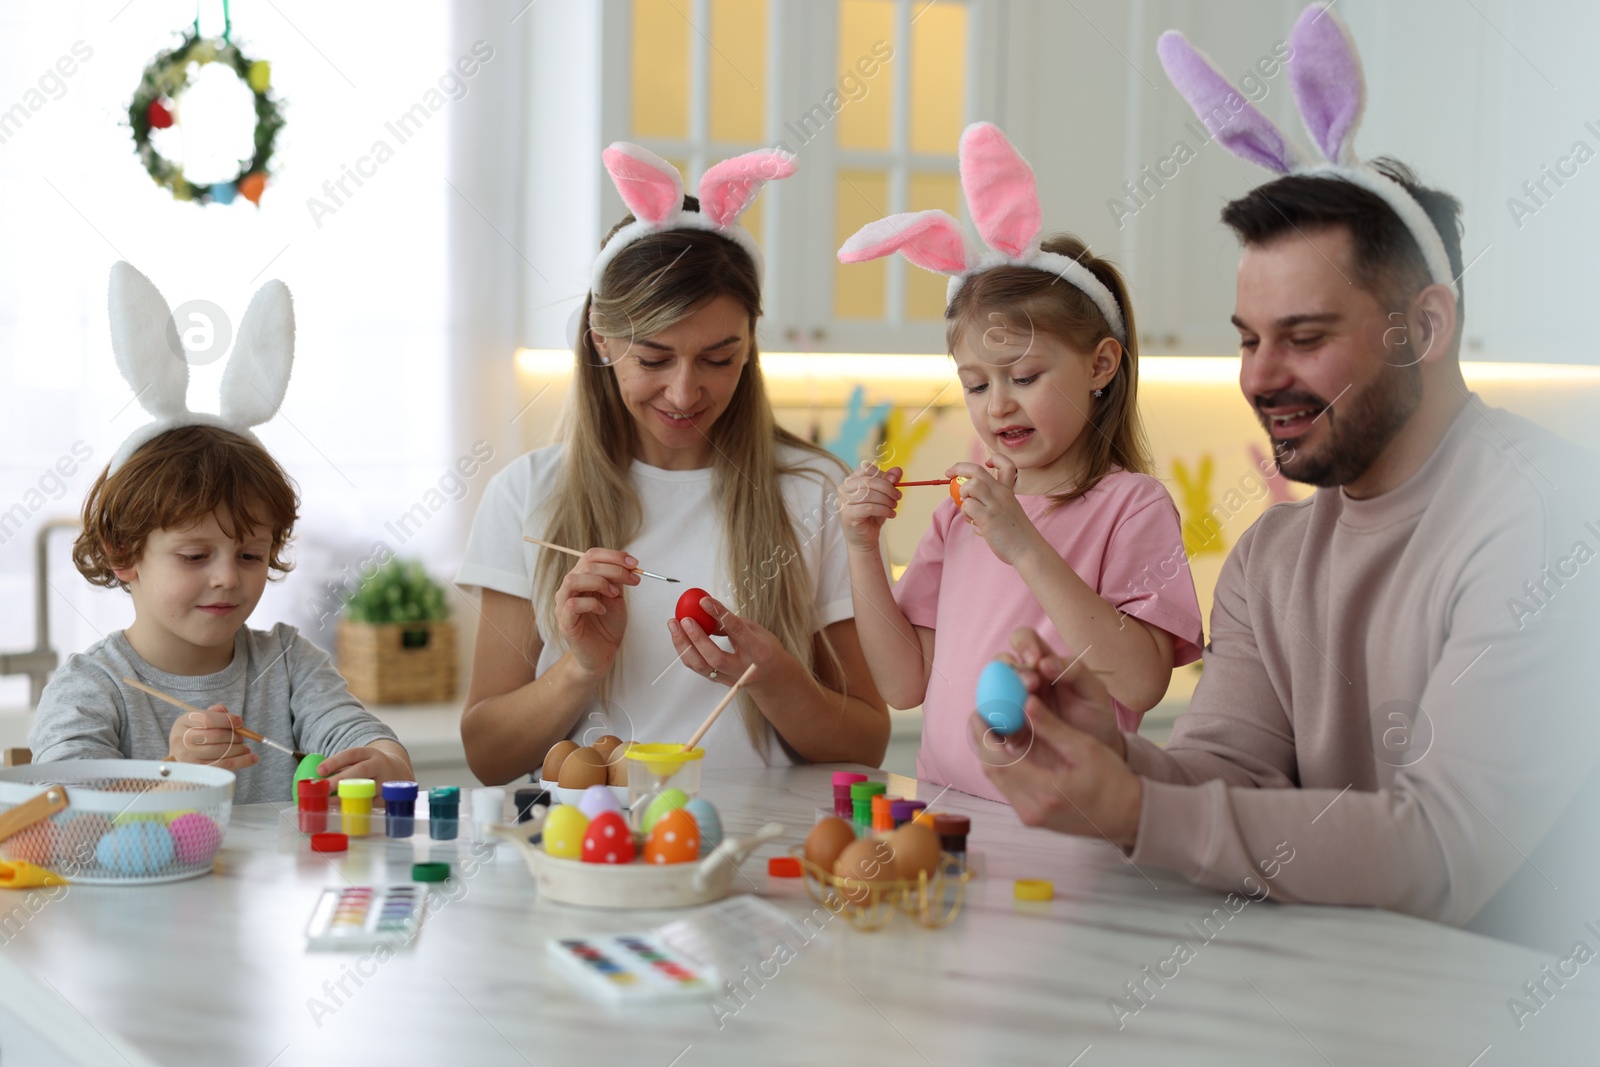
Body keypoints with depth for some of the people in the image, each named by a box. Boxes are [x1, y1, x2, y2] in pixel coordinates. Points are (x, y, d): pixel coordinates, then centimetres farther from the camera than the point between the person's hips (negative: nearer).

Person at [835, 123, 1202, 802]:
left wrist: (1025, 546, -17)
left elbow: (1142, 682, -15)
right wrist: (863, 548, 2)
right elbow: (906, 684, 11)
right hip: (945, 813, 4)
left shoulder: (1131, 504, -1)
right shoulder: (960, 512, 14)